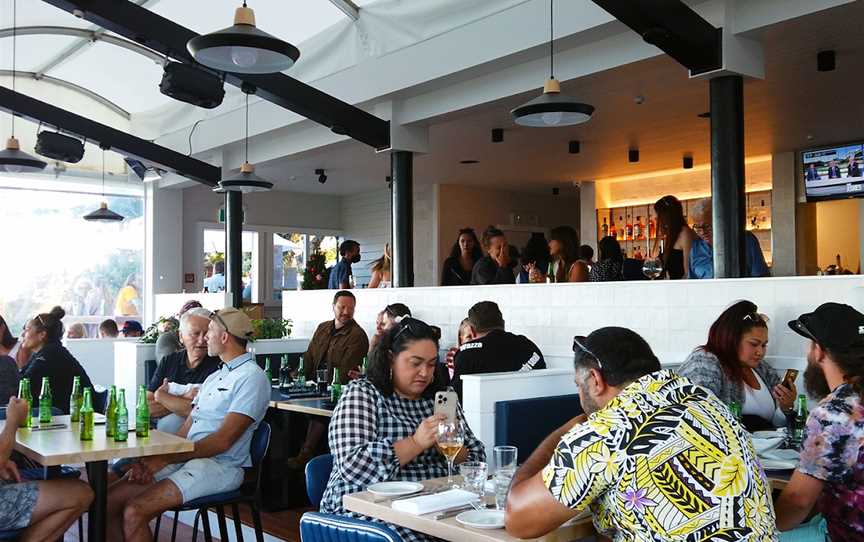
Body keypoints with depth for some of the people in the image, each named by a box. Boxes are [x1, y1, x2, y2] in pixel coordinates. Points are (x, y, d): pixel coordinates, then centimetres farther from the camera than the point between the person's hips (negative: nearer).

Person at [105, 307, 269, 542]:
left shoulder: (252, 377, -8)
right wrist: (151, 460, -1)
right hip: (185, 459, 9)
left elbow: (222, 441, -16)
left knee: (134, 512, -23)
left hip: (220, 466, -8)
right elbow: (186, 429, 16)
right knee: (108, 501, -5)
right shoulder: (214, 377, 23)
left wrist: (164, 459, -15)